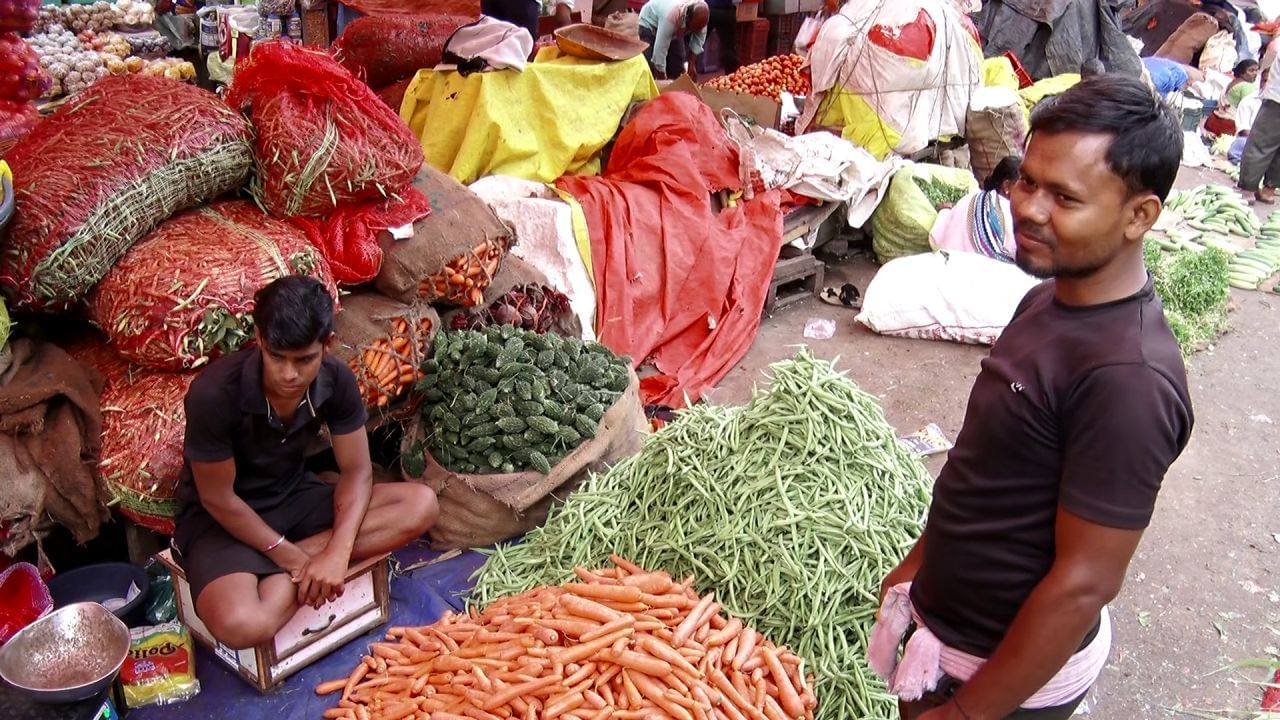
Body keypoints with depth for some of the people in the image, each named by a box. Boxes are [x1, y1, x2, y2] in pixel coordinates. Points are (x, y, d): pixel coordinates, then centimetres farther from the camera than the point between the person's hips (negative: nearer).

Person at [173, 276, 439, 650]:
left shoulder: (336, 380, -16)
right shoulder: (214, 394, -29)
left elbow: (356, 471, -10)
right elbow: (218, 498, -18)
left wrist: (337, 552, -25)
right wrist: (291, 557, -19)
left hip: (294, 498, 6)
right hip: (221, 517, -5)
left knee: (421, 504, -16)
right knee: (243, 626, -37)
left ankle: (287, 575, -15)